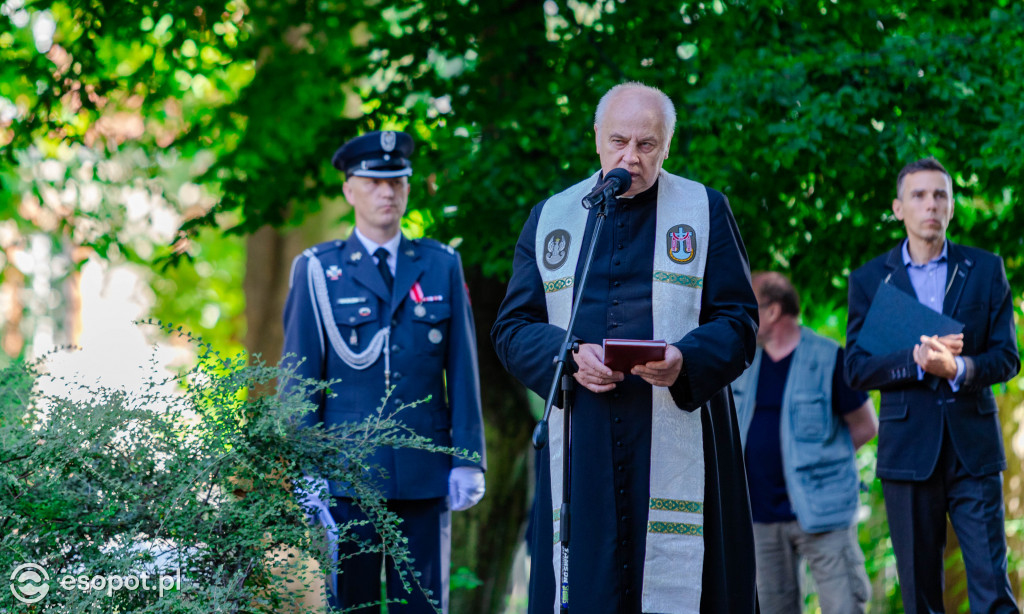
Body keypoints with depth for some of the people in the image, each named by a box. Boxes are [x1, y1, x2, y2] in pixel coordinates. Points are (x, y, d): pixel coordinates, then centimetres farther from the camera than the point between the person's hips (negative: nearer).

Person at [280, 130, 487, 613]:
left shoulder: (442, 266, 10)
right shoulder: (318, 271, 5)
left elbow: (463, 369, 8)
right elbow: (299, 376, 4)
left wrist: (468, 460, 2)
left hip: (426, 475, 1)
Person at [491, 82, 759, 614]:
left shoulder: (707, 211, 8)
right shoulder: (550, 217, 13)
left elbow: (739, 322, 3)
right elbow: (512, 328, 10)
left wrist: (686, 362, -17)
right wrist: (568, 356, -11)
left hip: (677, 440, -2)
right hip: (582, 444, 2)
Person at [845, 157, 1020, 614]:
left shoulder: (986, 270, 9)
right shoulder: (869, 280, 7)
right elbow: (856, 369, 0)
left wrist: (959, 368, -17)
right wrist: (914, 359, -17)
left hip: (973, 450, 0)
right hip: (908, 451, 0)